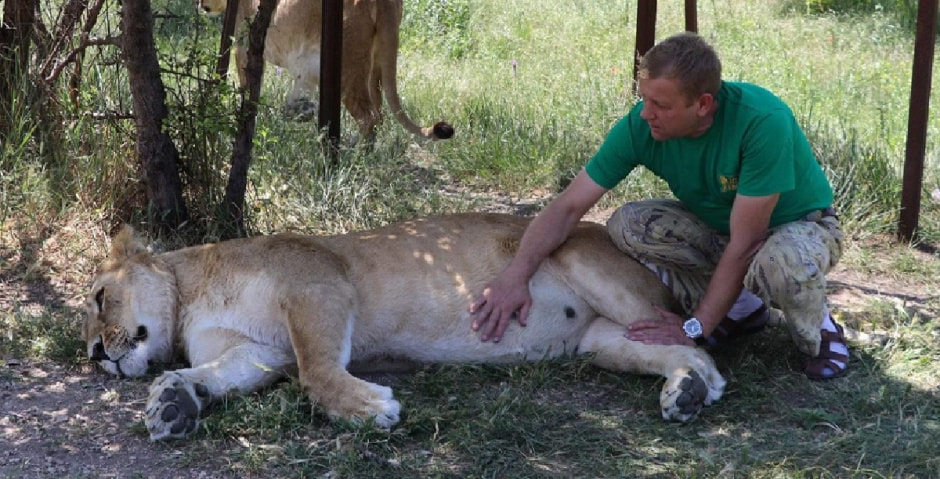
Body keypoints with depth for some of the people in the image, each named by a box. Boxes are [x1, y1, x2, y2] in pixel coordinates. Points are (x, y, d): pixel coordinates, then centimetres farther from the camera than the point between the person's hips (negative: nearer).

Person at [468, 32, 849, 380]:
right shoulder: (641, 125, -22)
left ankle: (817, 331, -5)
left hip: (801, 224, -5)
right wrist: (514, 277, -28)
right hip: (717, 226, 6)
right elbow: (568, 207, -17)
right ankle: (740, 308, -1)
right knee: (626, 225, -18)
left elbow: (743, 244, -32)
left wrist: (694, 328, -28)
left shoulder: (763, 121, -36)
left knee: (782, 260, -41)